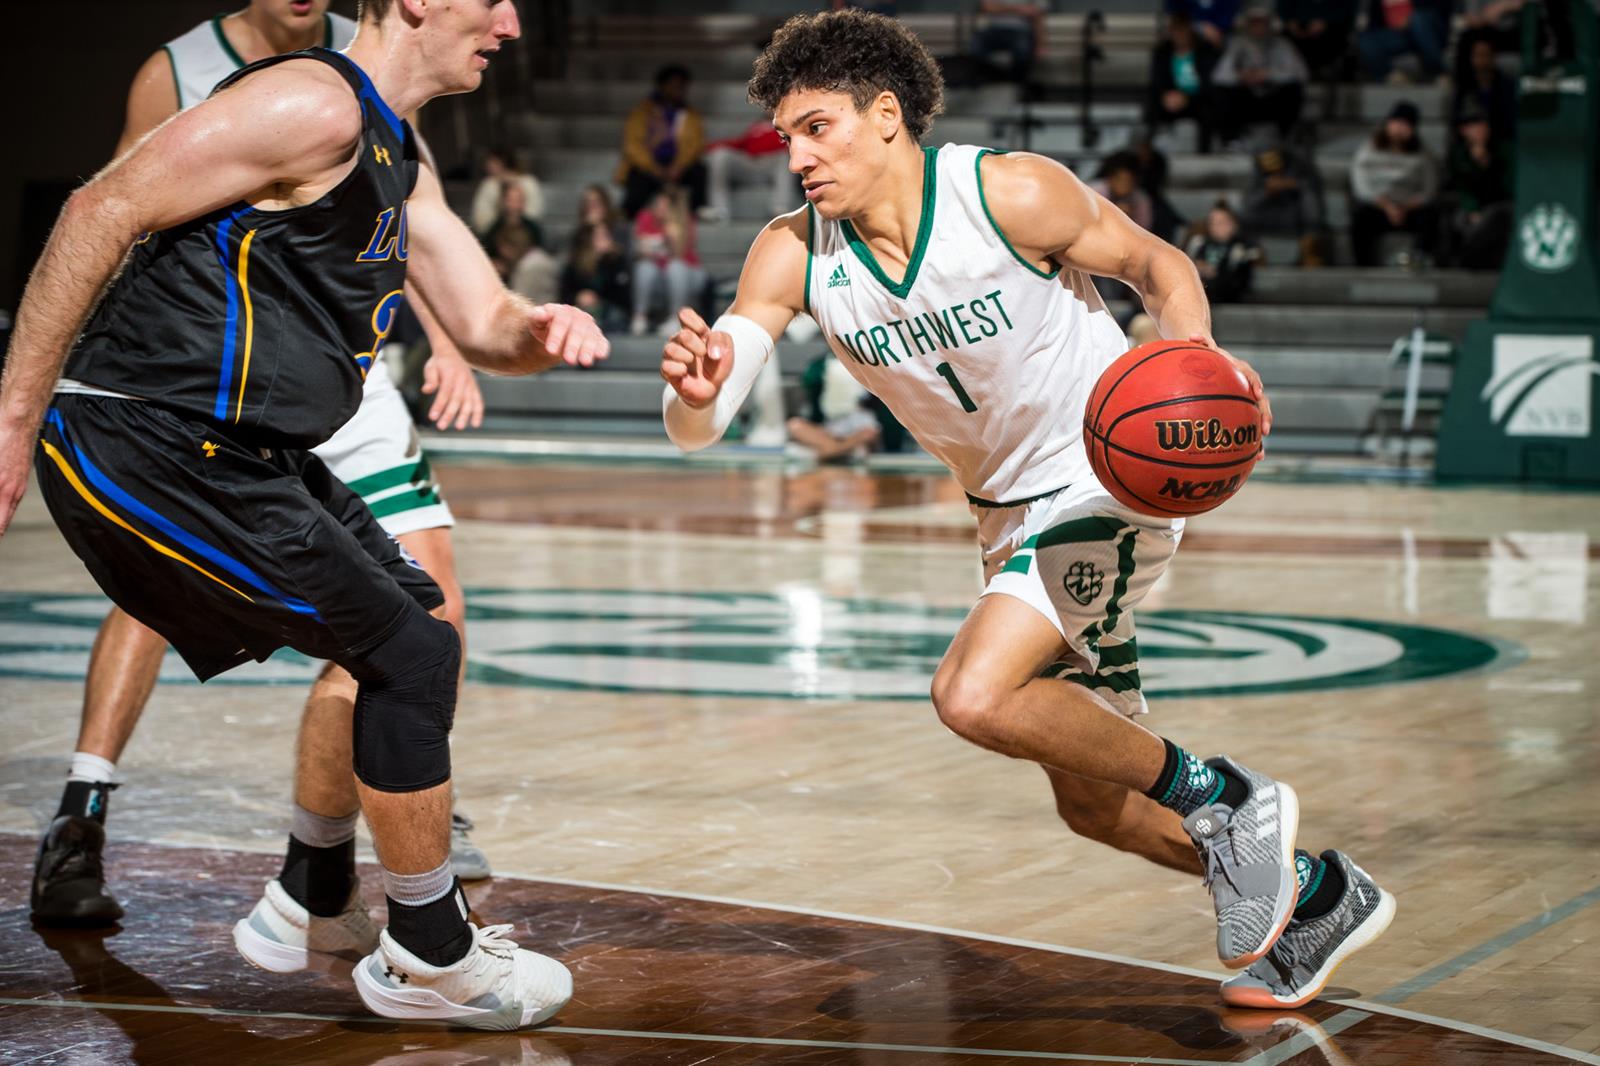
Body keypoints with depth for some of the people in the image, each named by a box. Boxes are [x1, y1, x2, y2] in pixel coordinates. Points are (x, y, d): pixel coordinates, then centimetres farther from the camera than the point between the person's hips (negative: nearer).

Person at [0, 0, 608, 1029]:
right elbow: (105, 211, -19)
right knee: (414, 654, -6)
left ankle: (310, 908, 32)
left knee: (407, 624, 20)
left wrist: (541, 329, -6)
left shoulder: (399, 164, 17)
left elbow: (483, 325, 20)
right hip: (150, 451, -11)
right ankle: (427, 960, 9)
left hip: (231, 451, 11)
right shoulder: (318, 105, -16)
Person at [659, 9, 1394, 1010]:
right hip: (1015, 511, 7)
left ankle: (1221, 801, -8)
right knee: (1092, 799, 12)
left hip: (1118, 479, -7)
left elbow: (1158, 262, -7)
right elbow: (697, 428, -20)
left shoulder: (1012, 194, -23)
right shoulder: (795, 253, -12)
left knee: (974, 694, -27)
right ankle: (1315, 898, 33)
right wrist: (694, 389, -44)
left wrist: (1194, 352, -28)